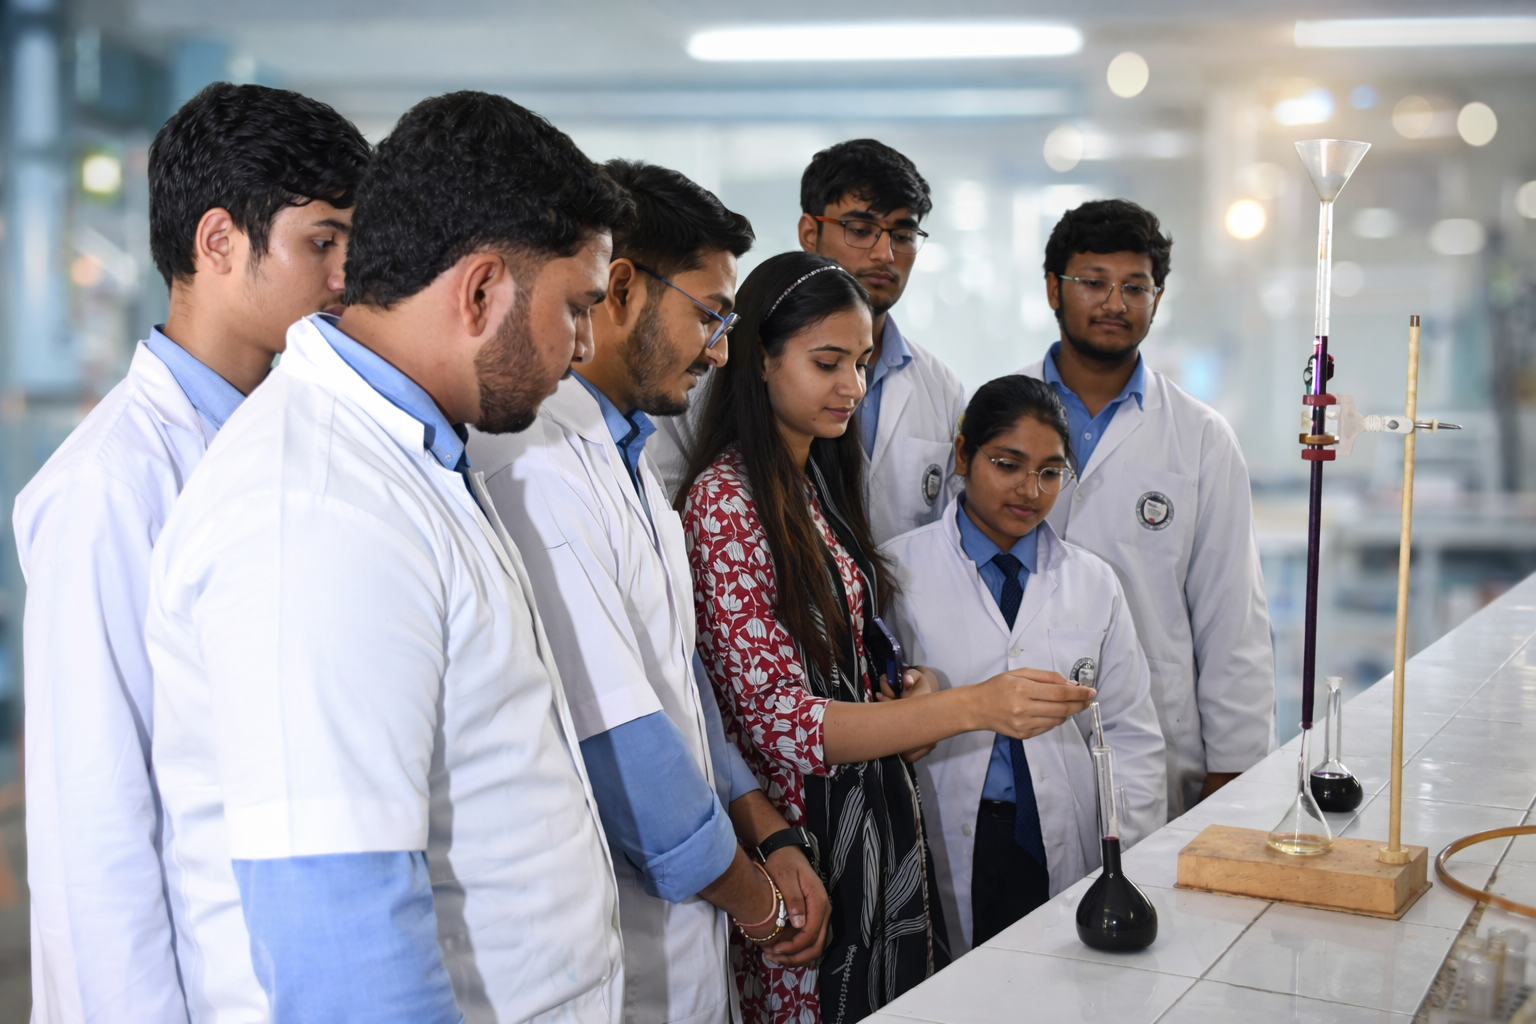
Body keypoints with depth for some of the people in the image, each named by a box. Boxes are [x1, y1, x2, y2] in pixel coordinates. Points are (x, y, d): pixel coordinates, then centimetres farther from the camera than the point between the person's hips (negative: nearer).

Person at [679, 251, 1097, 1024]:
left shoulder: (823, 481, 10)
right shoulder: (724, 502, -16)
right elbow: (780, 722, -22)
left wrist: (909, 700, -1)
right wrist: (972, 707, -30)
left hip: (878, 823, 8)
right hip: (800, 835, -8)